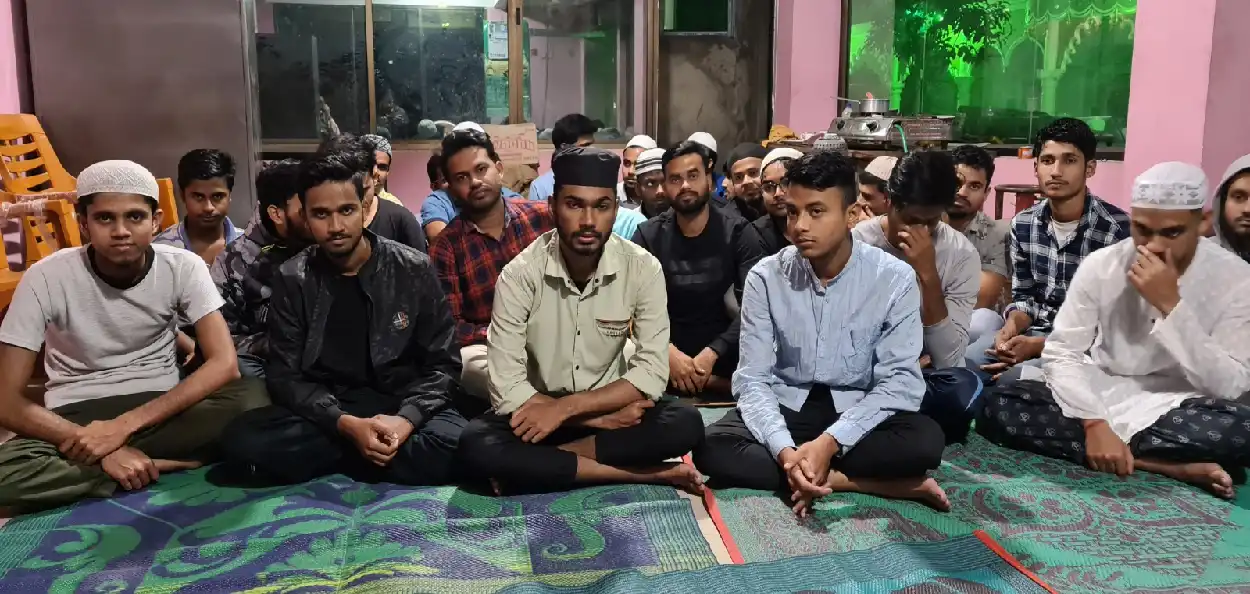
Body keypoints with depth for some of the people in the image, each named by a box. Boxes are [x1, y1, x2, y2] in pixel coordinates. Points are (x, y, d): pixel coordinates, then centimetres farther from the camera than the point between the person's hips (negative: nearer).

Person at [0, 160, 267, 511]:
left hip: (158, 405, 0)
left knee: (251, 398, -29)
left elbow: (225, 364, -19)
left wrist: (127, 424, -27)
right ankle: (163, 464, -19)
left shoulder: (183, 267, -11)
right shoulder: (47, 277, -13)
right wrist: (92, 444, -27)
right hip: (75, 416, 0)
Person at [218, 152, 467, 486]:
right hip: (326, 414, 0)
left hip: (403, 407, 0)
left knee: (451, 448, -32)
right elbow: (285, 376, -4)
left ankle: (329, 457, -12)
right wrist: (346, 424, -22)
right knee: (245, 445, -27)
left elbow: (443, 365, -2)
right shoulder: (292, 280, 0)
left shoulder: (413, 270, -3)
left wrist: (406, 419, -22)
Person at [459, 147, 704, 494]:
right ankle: (644, 474, -24)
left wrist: (567, 406, -24)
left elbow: (653, 372, -15)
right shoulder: (520, 274, -17)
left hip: (613, 408, 1)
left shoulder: (643, 268, -13)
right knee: (477, 444, -31)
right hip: (542, 412, -1)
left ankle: (535, 465, -18)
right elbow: (506, 388, -20)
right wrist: (603, 418, -23)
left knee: (686, 424, -27)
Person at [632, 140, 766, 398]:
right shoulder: (648, 235, 2)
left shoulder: (738, 232, -3)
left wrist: (711, 354, -25)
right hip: (666, 350, 1)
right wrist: (668, 352, -25)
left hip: (722, 351, -1)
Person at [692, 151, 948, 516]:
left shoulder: (895, 278, -12)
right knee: (713, 449, -27)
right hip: (786, 407, 2)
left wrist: (829, 442, -29)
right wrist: (784, 450, -31)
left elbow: (899, 381, -15)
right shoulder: (765, 277, -9)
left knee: (924, 440, -31)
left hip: (858, 413, -1)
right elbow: (754, 379, -12)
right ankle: (841, 480, -24)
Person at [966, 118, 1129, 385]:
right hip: (1033, 332, 5)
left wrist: (1038, 346, -23)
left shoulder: (1116, 229, -14)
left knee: (1013, 377, -29)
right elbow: (1023, 296, 11)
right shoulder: (1022, 224, 4)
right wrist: (1012, 327, -13)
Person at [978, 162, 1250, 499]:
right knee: (999, 407, -25)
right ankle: (1169, 466, -24)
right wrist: (1094, 423, -26)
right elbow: (1061, 353, -10)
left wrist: (1170, 305, -26)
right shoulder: (1101, 265, -7)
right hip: (1100, 397, 3)